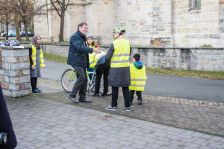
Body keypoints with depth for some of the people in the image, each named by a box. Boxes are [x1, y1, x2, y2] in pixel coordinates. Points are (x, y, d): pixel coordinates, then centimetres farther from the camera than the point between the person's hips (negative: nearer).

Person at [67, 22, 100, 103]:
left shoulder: (83, 37, 19)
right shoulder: (75, 37, -11)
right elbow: (79, 47, -26)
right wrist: (92, 50, -31)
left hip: (82, 61, 9)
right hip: (76, 61, -9)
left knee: (85, 79, 8)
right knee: (81, 77, -15)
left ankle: (82, 97, 15)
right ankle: (72, 95, -3)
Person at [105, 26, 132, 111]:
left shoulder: (114, 44, -12)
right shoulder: (127, 42, 3)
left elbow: (107, 57, -11)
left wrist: (109, 61, 9)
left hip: (116, 68, -4)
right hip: (126, 67, 4)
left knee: (115, 87, 6)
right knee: (125, 87, 9)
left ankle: (114, 106, 14)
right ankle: (128, 106, 13)